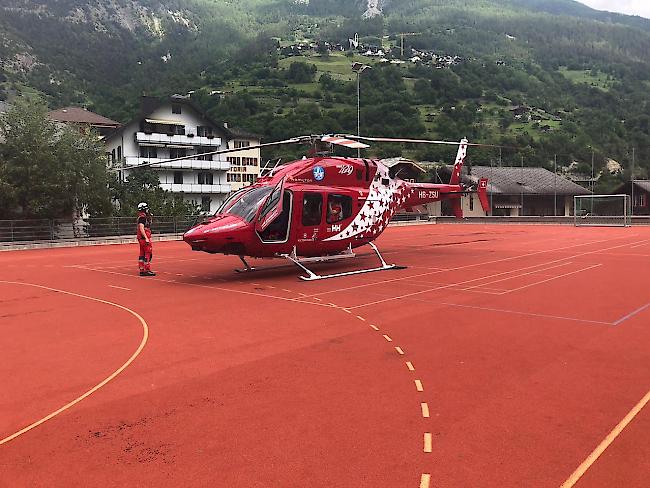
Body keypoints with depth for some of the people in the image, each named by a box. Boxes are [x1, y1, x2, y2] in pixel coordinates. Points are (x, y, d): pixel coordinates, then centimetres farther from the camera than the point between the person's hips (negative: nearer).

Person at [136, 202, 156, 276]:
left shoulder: (141, 217, 18)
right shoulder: (142, 217, -14)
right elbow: (141, 228, -21)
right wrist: (146, 238, -25)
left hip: (142, 239, 11)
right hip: (144, 238, -11)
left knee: (142, 254, 11)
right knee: (148, 254, -8)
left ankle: (142, 270, 16)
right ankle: (147, 270, -7)